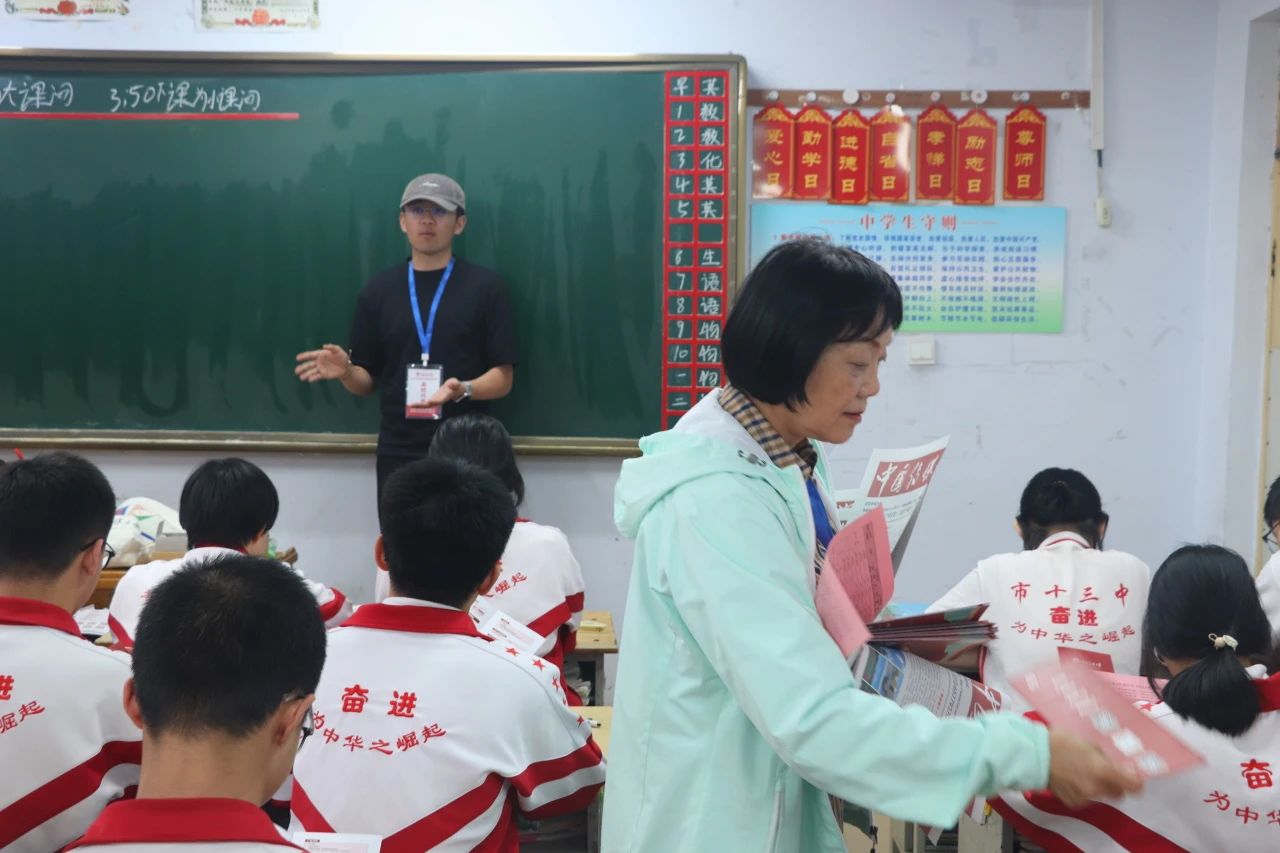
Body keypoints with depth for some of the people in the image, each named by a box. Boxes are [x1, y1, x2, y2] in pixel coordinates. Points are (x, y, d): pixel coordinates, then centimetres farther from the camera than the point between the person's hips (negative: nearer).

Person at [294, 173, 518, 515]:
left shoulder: (485, 286, 0)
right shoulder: (379, 289, 9)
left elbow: (503, 379, -2)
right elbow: (367, 382, 11)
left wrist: (463, 389, -22)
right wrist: (346, 371, -10)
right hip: (398, 454, 2)